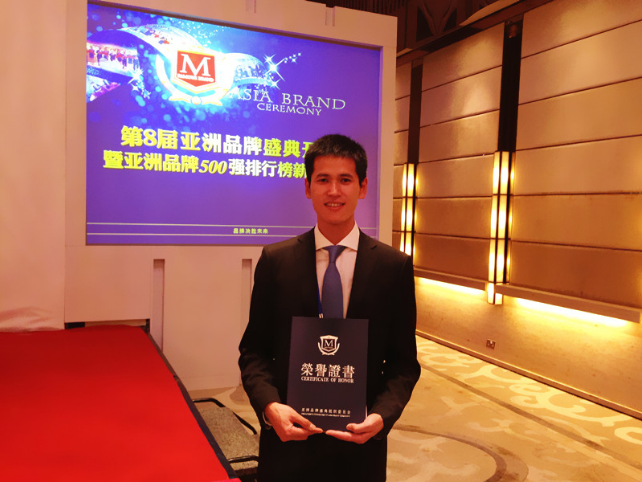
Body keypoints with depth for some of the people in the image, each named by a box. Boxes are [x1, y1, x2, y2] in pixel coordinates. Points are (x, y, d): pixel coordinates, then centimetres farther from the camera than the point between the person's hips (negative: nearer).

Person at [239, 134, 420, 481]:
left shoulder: (395, 266, -5)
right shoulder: (275, 260, -4)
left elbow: (403, 360, -1)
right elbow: (254, 349, 0)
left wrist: (382, 416, -16)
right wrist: (269, 406, -15)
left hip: (360, 444, 0)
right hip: (288, 440, 0)